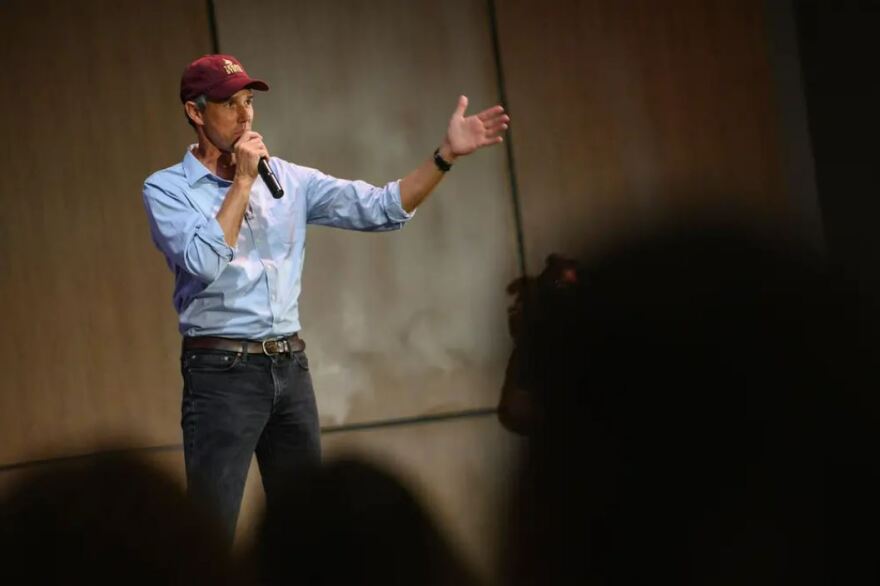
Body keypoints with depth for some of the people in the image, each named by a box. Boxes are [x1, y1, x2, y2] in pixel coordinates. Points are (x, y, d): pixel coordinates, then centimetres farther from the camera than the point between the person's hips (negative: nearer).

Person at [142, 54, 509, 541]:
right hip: (222, 373, -5)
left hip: (290, 368, 5)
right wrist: (243, 181, -13)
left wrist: (445, 155, -6)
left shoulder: (287, 179, 10)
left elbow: (380, 209, 4)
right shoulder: (165, 189, -3)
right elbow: (204, 263, -20)